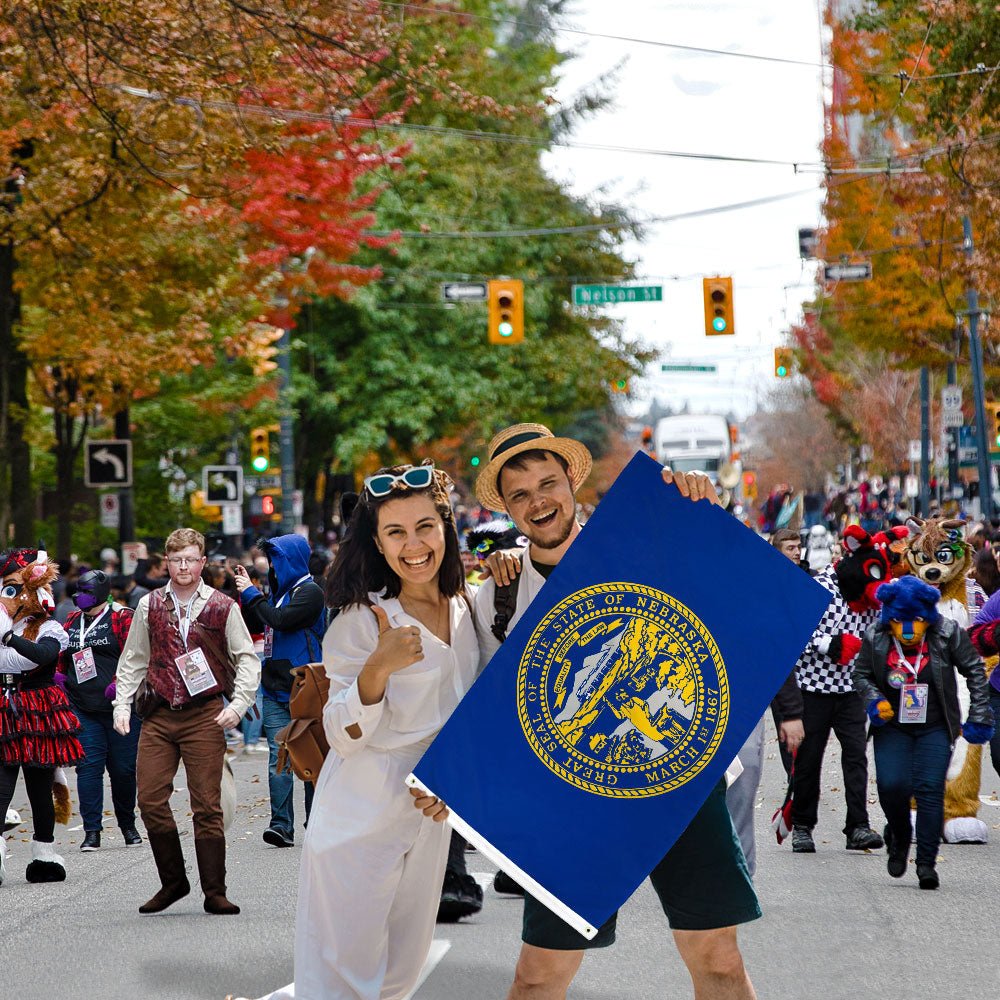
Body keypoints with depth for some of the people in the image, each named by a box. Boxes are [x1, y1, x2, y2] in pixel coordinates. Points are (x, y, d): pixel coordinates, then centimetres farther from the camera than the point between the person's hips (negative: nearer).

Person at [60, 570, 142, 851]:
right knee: (88, 765, -5)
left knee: (123, 768, 3)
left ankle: (127, 825, 22)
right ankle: (92, 831, -4)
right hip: (82, 709, 4)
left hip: (120, 707, -4)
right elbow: (61, 657, 24)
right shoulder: (71, 622, 15)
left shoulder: (123, 618, -1)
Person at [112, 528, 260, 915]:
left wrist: (238, 704, -7)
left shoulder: (222, 607, 2)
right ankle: (173, 882, 13)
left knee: (206, 804, -3)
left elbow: (247, 658, 5)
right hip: (159, 715, 3)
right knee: (150, 800, -3)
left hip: (205, 715, -3)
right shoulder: (149, 606, 9)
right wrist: (122, 705, 5)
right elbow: (133, 660, 16)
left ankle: (214, 893, 3)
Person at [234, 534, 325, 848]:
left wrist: (251, 594, -10)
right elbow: (255, 625, 23)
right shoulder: (280, 590, 16)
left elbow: (280, 620, -20)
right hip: (274, 688, 7)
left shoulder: (309, 592, -7)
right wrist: (245, 595, 10)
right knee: (279, 757, -3)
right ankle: (281, 825, -7)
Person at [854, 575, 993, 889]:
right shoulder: (875, 639, -6)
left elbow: (974, 671, 1)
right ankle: (899, 837, 18)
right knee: (891, 785, -14)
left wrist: (979, 717, 0)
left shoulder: (949, 634, -8)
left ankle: (926, 862, -6)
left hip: (935, 729, -1)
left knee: (930, 789, -12)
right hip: (892, 727, 1)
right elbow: (861, 674, 7)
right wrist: (874, 701, -12)